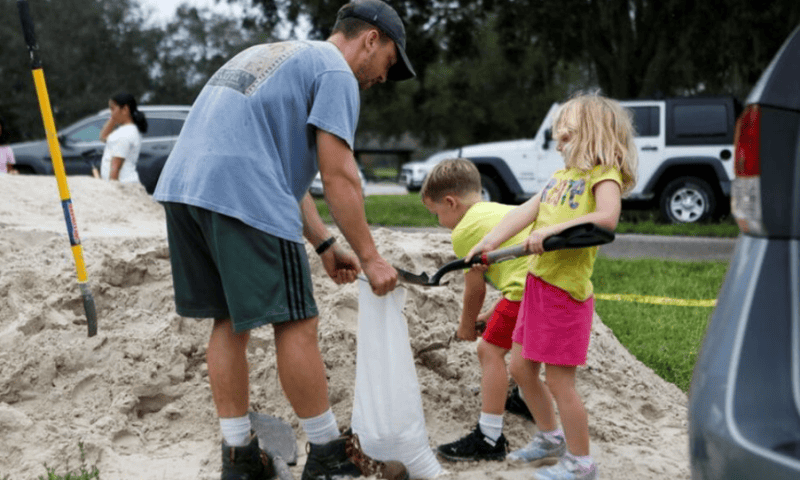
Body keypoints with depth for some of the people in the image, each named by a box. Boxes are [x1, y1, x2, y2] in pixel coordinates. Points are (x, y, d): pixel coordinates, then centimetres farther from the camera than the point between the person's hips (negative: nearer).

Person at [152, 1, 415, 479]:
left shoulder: (272, 55, 31)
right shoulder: (336, 71, 3)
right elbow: (338, 176, -6)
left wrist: (325, 245, 23)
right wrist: (370, 258, -1)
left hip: (182, 185, 9)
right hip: (242, 196, -9)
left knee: (231, 321, 14)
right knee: (296, 323, -1)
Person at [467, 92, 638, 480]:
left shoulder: (604, 174, -9)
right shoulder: (562, 174, 17)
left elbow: (607, 218, -28)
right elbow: (524, 212, 9)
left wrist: (551, 230, -30)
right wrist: (489, 242, -1)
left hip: (566, 289, -9)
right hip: (537, 283, 9)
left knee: (558, 380, -2)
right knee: (520, 367, 17)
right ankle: (550, 439, 36)